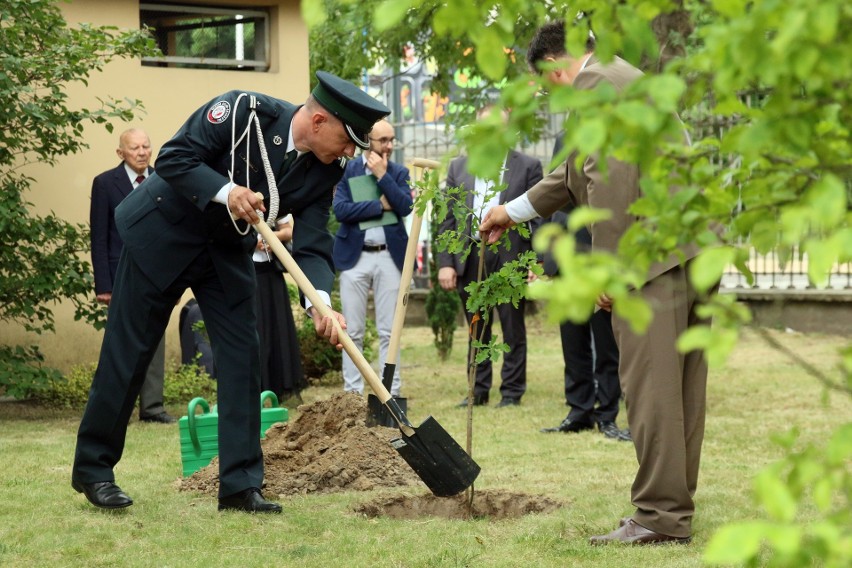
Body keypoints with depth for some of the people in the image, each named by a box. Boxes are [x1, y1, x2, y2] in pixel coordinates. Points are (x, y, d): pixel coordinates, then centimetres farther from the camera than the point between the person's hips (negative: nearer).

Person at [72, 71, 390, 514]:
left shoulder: (324, 172, -10)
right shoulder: (245, 111, -25)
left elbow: (312, 245, -14)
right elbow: (172, 158, -23)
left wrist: (320, 303, -31)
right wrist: (225, 191, -36)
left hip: (227, 249, 6)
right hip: (163, 232, -5)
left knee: (242, 356, -3)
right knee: (128, 351, 0)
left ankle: (241, 485, 2)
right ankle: (92, 468, 14)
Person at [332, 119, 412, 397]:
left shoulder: (399, 172, 9)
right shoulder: (348, 169, 2)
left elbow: (405, 206, -7)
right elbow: (340, 209, -10)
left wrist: (382, 175, -8)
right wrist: (380, 205, -8)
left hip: (389, 257, 1)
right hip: (355, 256, -1)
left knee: (389, 331, 2)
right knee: (353, 331, 1)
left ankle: (391, 392, 4)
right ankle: (352, 393, 6)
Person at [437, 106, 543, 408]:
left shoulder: (528, 166, 2)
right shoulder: (458, 167, 11)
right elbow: (448, 219, 9)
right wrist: (445, 262, 0)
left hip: (510, 256, -3)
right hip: (471, 258, 3)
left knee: (513, 331, 3)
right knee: (477, 331, 10)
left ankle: (512, 391, 11)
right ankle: (478, 390, 18)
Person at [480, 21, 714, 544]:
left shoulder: (595, 80, -6)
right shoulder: (627, 78, 27)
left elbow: (610, 178, -17)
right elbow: (577, 175, 36)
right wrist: (515, 211, 43)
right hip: (695, 249, 10)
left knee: (651, 387, -8)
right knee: (683, 386, 11)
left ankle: (661, 515, -7)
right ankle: (676, 508, 17)